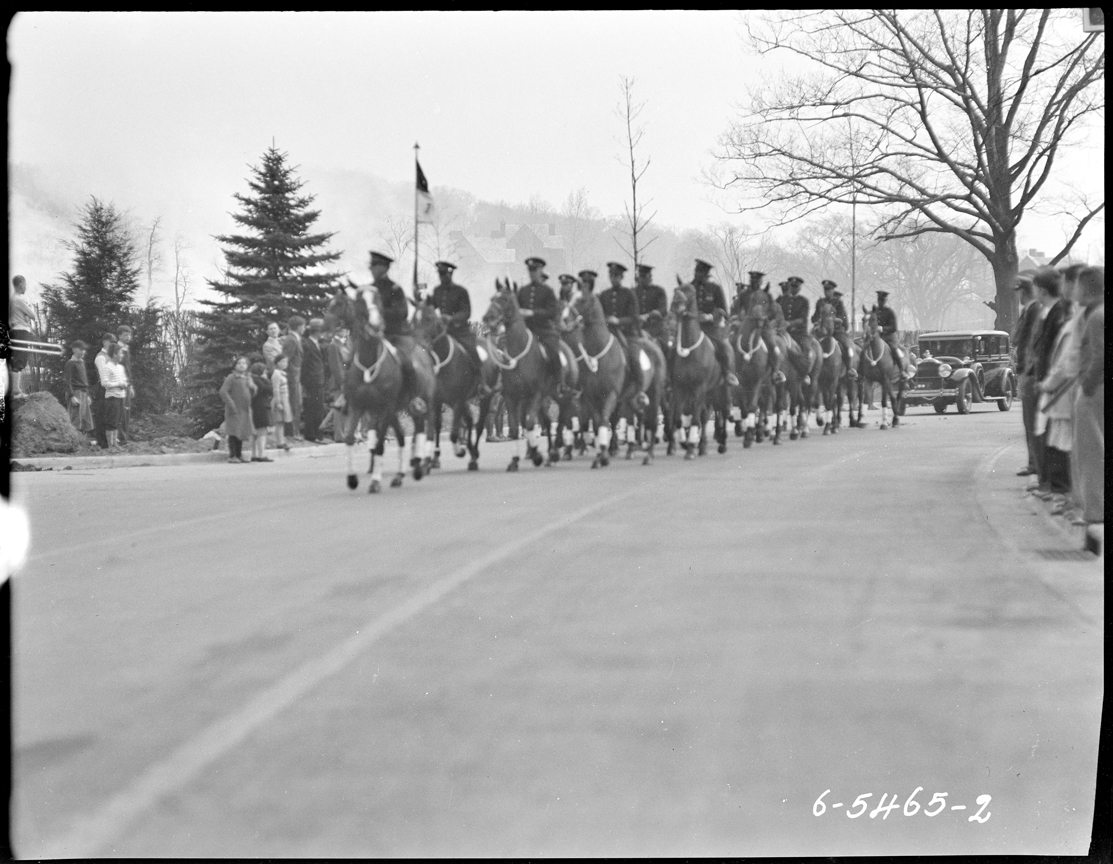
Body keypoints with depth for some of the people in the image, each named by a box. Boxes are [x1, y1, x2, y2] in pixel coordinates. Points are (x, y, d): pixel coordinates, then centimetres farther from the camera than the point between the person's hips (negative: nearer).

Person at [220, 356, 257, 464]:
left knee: (242, 433, 10)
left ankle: (239, 455, 18)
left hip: (245, 410, 7)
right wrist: (231, 405, -20)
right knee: (234, 433, -6)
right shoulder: (231, 378, -8)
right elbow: (223, 391, -14)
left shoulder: (248, 378, 15)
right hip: (234, 410, -7)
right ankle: (232, 456, -3)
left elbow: (253, 393, 19)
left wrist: (252, 387, -4)